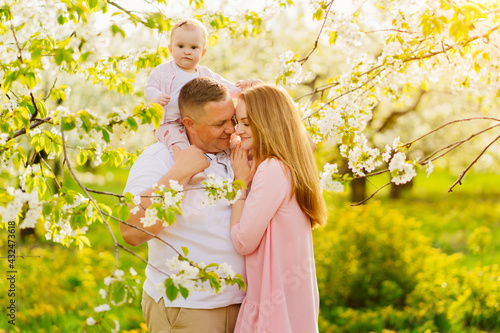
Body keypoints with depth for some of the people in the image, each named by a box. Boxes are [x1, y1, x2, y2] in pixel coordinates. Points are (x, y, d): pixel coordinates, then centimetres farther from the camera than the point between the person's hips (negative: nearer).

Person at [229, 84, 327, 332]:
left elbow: (243, 242, -17)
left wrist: (240, 182, -10)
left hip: (277, 301, -9)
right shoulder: (289, 167, 9)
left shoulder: (272, 170, -20)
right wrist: (245, 179, 7)